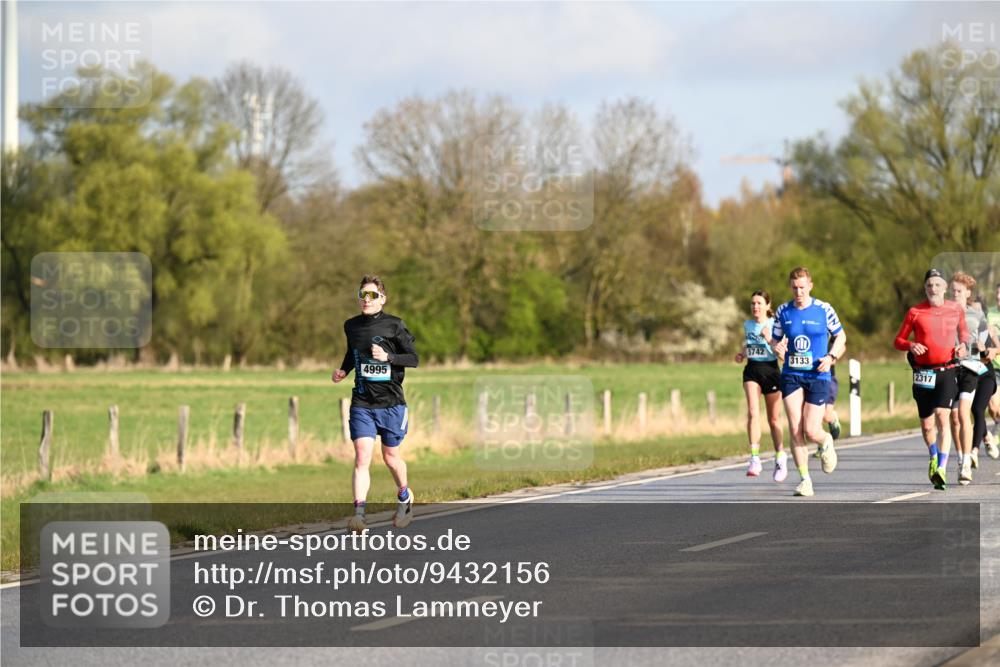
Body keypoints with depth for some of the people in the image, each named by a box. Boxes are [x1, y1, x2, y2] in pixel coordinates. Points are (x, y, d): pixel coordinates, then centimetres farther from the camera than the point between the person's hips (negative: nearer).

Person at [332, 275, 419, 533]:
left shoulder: (394, 325, -6)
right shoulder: (351, 326, 6)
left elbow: (413, 358, -6)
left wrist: (387, 357, -22)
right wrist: (343, 371, 7)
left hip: (391, 402, -2)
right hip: (362, 403, 2)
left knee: (391, 457, 13)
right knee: (362, 457, -14)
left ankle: (404, 496, 42)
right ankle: (359, 513, -21)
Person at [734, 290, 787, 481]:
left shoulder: (775, 325, -5)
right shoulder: (747, 325, 8)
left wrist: (770, 340, -25)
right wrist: (741, 355, 6)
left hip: (770, 371, -2)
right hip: (752, 371, 2)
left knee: (773, 419, 8)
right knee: (753, 413, -18)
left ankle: (780, 456, 29)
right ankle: (755, 458, -23)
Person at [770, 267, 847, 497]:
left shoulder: (824, 309, -3)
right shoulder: (783, 311, 4)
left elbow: (841, 336, 7)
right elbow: (775, 338, 14)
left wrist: (831, 357, -10)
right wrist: (777, 346, -10)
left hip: (818, 376, -2)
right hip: (791, 376, 2)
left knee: (811, 431, -8)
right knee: (795, 430, -8)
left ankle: (826, 443, 29)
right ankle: (805, 479, 0)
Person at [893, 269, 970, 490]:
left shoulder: (956, 310, 5)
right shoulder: (915, 312, 0)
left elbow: (963, 330, 24)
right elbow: (898, 341, 6)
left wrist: (963, 345, 3)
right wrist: (910, 345, -15)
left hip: (947, 372, -1)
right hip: (923, 373, 1)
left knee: (942, 418, -18)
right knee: (927, 424, 8)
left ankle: (941, 470, -22)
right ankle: (934, 457, 39)